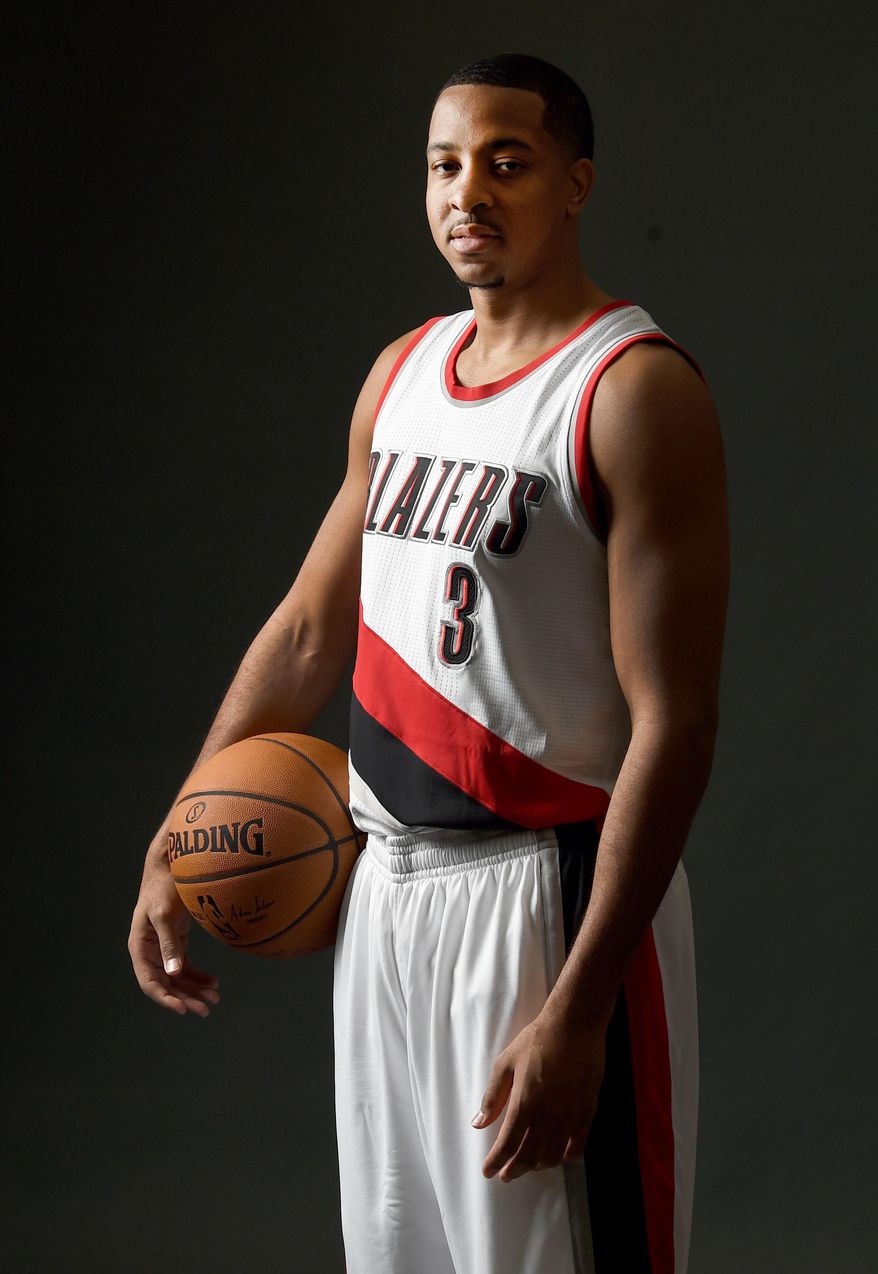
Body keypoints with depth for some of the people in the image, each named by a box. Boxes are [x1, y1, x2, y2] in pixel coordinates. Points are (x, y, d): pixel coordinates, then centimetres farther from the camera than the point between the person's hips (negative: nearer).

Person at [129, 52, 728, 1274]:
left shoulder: (638, 391, -14)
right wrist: (175, 849, 13)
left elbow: (673, 723, -19)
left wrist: (576, 1011, -24)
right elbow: (308, 630, 19)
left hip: (547, 897, -7)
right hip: (387, 890, 7)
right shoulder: (402, 372, 11)